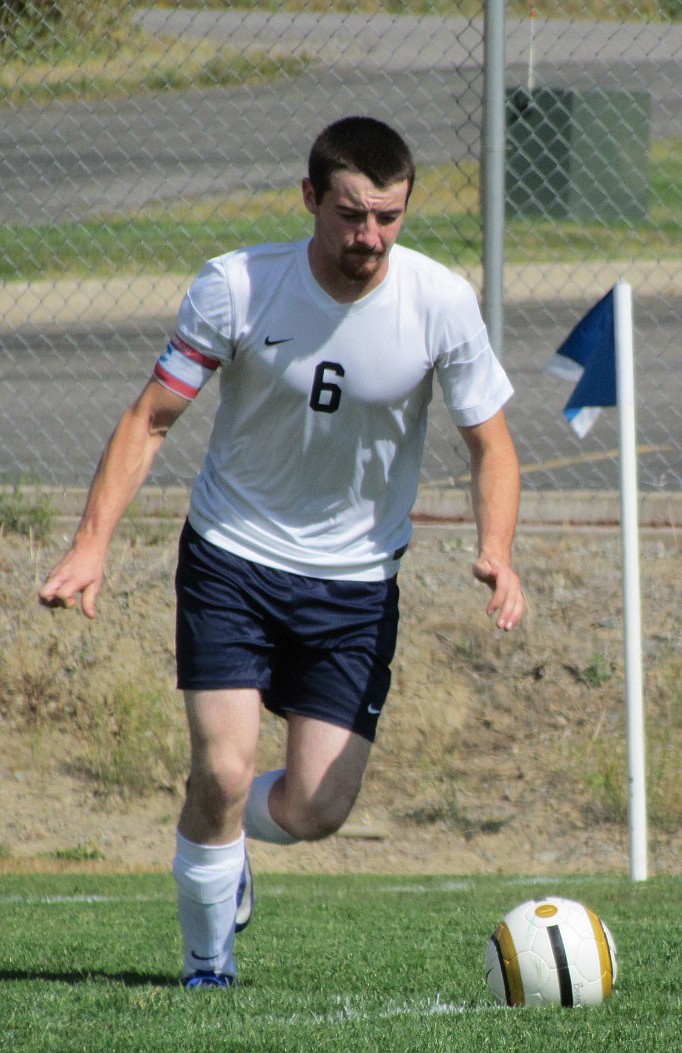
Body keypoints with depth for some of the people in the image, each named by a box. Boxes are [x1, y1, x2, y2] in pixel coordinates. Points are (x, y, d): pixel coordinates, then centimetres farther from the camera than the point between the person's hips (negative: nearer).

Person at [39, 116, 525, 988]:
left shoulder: (442, 303, -14)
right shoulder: (238, 285, -16)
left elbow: (490, 443, -2)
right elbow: (152, 418, -10)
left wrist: (496, 553, -21)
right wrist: (92, 543, -22)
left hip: (357, 580, 1)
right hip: (231, 557, -1)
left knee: (314, 811, -5)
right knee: (221, 772, -15)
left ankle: (232, 833, 32)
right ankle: (207, 970, 9)